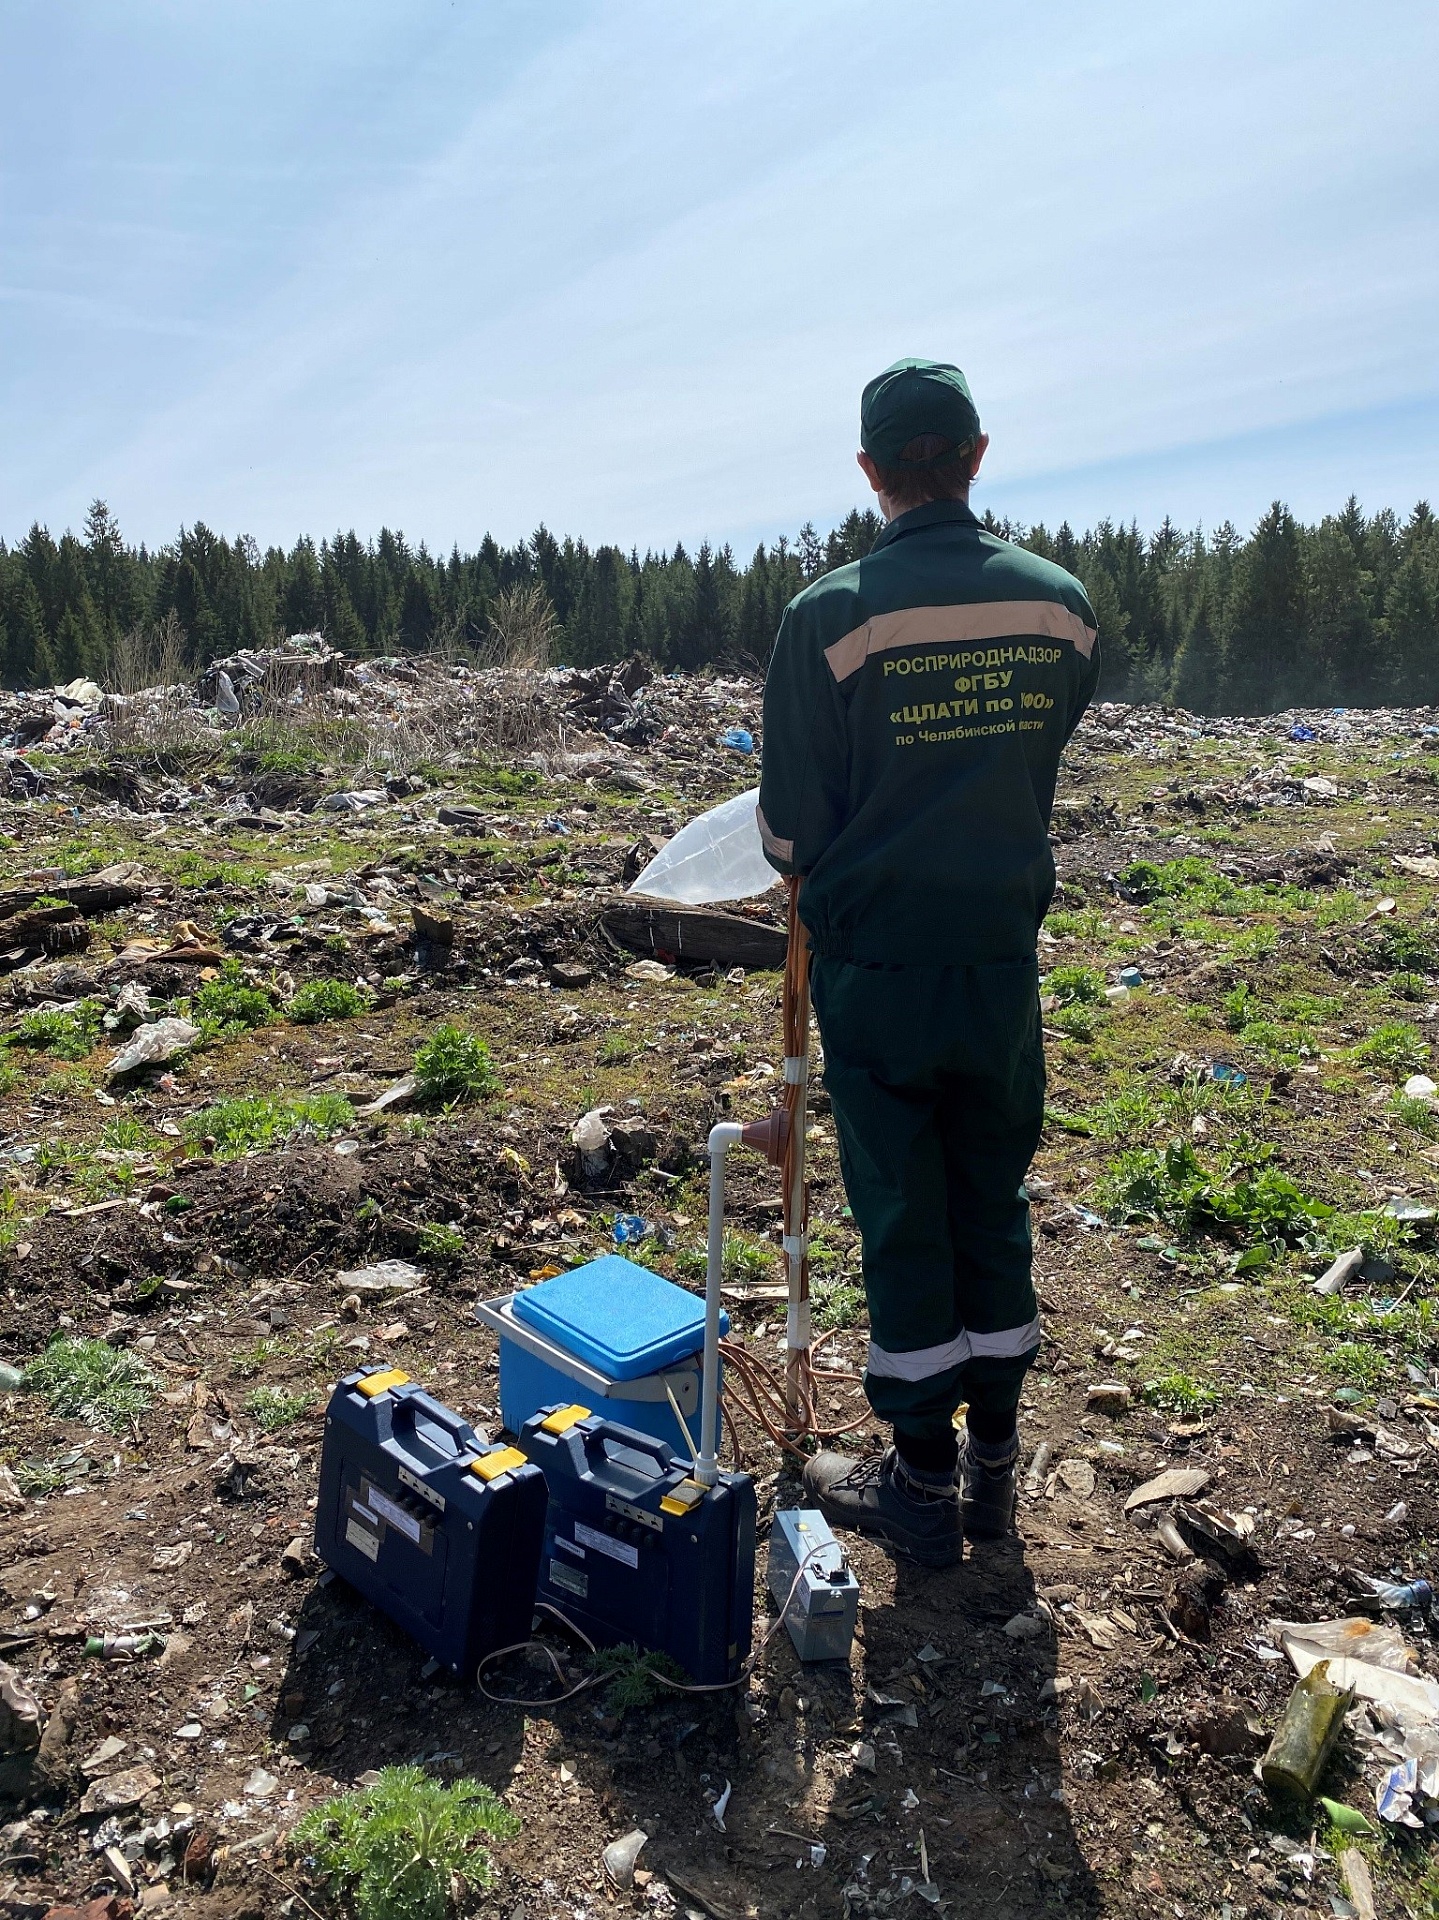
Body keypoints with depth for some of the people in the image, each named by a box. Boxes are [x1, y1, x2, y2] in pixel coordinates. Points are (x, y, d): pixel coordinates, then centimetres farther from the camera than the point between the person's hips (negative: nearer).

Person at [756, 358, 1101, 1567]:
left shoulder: (830, 615, -13)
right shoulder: (1062, 605, -1)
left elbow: (789, 829, -9)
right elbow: (1038, 762, 10)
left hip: (876, 966, -3)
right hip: (1006, 956, 4)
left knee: (902, 1219, 7)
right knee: (993, 1204, 16)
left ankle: (923, 1484, 22)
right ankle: (993, 1465, 29)